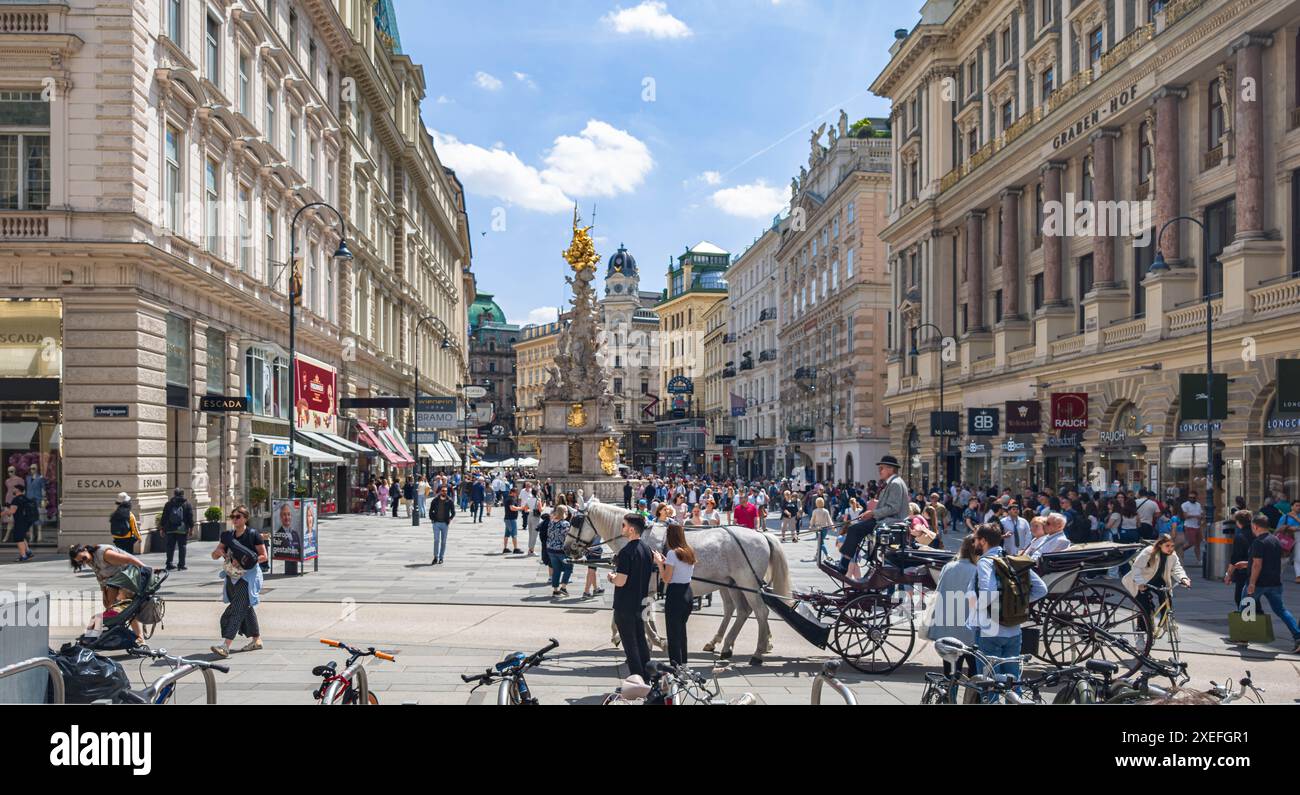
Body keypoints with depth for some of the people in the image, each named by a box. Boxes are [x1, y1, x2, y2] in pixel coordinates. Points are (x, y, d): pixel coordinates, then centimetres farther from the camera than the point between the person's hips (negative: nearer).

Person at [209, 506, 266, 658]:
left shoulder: (253, 535, -6)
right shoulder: (228, 536, 10)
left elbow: (264, 556, -5)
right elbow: (214, 556, 13)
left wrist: (247, 561, -19)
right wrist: (219, 551, -11)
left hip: (248, 575, -7)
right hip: (232, 576, 7)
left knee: (237, 609, -15)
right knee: (246, 608, 14)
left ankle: (225, 645, -23)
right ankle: (257, 640, 27)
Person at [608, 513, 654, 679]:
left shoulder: (626, 551, -21)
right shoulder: (646, 550, 6)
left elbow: (621, 581, -25)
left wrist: (612, 577, -4)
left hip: (624, 606, -8)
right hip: (640, 603, 8)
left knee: (630, 643, 0)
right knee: (641, 641, 17)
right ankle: (647, 676, 22)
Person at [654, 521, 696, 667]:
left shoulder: (673, 553, -15)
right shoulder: (690, 552, 8)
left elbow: (666, 578, -15)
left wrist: (659, 562, -4)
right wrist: (666, 561, 15)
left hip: (675, 594, -8)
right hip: (688, 593, 8)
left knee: (673, 633, 0)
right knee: (682, 631, 20)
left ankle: (676, 667, 1)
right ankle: (683, 665, 28)